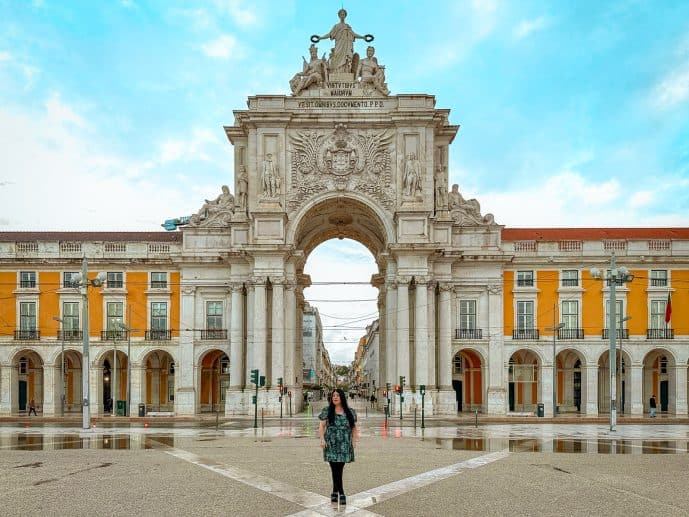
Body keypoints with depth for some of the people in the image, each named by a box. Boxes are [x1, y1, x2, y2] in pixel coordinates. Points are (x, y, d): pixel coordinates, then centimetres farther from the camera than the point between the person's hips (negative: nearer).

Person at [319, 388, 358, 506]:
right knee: (335, 469, -5)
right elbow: (322, 426, 3)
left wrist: (354, 440, 1)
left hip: (344, 445, 1)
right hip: (331, 445, -1)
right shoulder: (327, 411, 3)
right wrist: (322, 439, -9)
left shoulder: (350, 412, 7)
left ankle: (335, 492, 11)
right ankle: (341, 494, 1)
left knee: (339, 469, -1)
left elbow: (354, 428, 12)